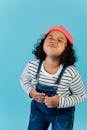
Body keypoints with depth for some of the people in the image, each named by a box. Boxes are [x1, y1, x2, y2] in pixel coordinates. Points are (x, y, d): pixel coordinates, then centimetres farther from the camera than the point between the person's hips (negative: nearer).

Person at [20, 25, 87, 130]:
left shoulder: (71, 74, -30)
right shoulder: (32, 66, -21)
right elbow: (23, 80, 2)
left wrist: (60, 102, -26)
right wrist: (30, 91, -18)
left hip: (62, 113, -2)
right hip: (38, 110, 3)